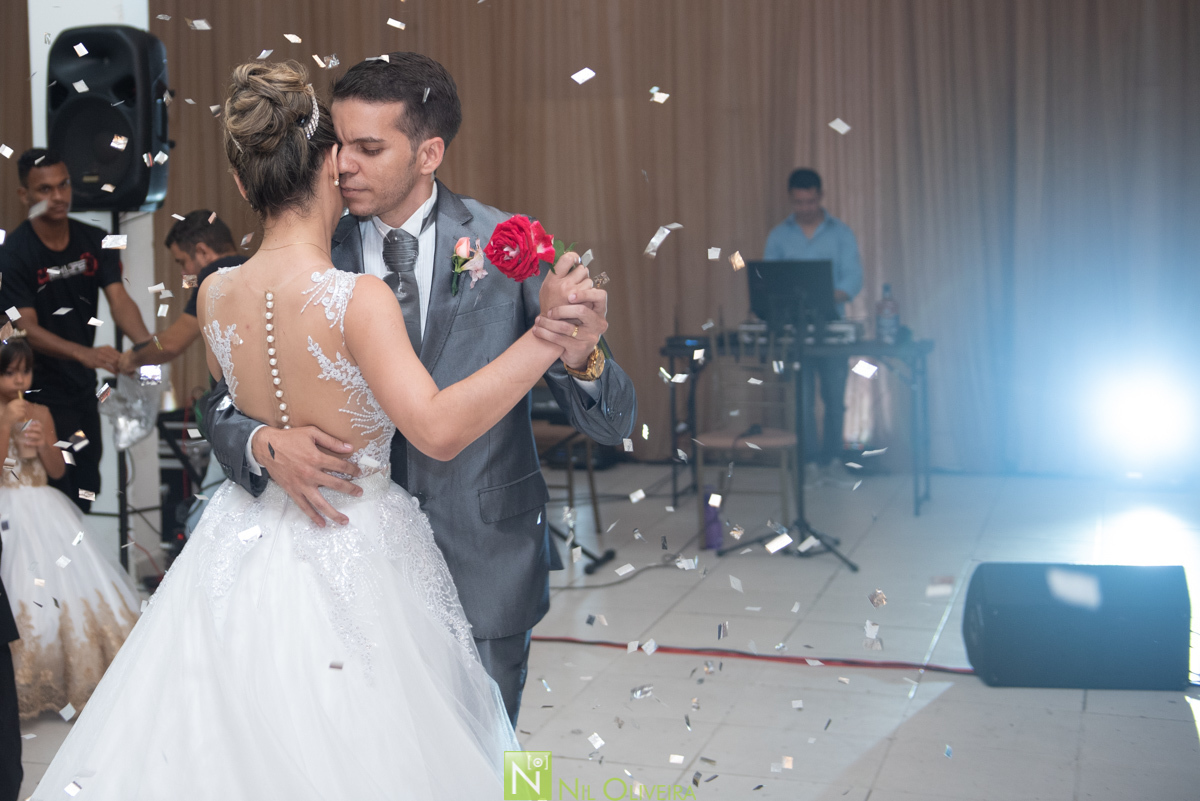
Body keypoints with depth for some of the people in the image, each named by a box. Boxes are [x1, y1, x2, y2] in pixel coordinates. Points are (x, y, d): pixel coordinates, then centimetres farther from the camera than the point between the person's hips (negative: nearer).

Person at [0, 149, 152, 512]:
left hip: (83, 385, 6)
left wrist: (145, 341, -33)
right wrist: (84, 353, -40)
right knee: (61, 494, -6)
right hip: (41, 390, -6)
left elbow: (119, 299, -12)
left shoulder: (94, 241, 0)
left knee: (87, 488, 16)